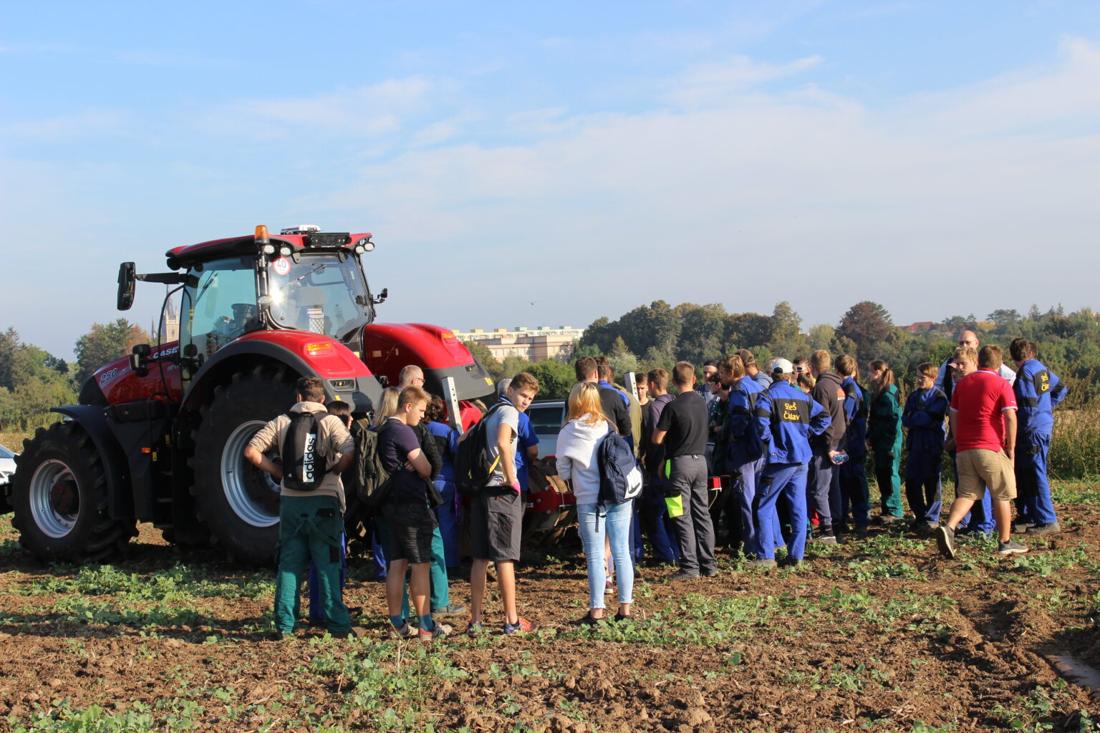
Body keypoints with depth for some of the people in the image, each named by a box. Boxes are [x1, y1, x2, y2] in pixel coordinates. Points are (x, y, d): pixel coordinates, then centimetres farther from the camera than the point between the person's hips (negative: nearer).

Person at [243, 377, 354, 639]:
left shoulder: (281, 422, 6)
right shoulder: (330, 422, -2)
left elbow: (251, 451, 1)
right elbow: (350, 452, -19)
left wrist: (277, 471, 6)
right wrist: (335, 470, -3)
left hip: (291, 500, 2)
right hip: (323, 501, -2)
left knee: (289, 563, 9)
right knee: (327, 564, 2)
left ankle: (284, 624, 9)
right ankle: (337, 624, 2)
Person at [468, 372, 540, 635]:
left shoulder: (491, 413, 20)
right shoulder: (509, 411, -8)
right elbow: (502, 443, -27)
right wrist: (511, 479, -19)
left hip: (481, 488, 8)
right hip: (501, 492, -8)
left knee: (480, 557, 10)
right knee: (505, 557, -3)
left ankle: (475, 619, 11)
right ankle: (512, 620, 3)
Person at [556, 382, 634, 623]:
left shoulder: (568, 432, -4)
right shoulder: (608, 427, 5)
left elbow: (563, 469, 4)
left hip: (589, 500, -3)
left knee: (595, 556, 1)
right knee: (621, 552, 8)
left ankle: (596, 609, 1)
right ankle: (625, 606, 10)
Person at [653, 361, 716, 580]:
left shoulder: (672, 407, -15)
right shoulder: (702, 402, 5)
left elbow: (657, 439, -11)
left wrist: (668, 434, 9)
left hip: (681, 462, -6)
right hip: (700, 461, 6)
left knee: (683, 517, -2)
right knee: (702, 513, 11)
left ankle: (690, 566, -3)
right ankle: (709, 564, 14)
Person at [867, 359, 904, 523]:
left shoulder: (888, 394, -15)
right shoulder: (878, 393, 13)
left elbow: (895, 419, -18)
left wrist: (892, 445, -20)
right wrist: (870, 436, 12)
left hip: (889, 442, -9)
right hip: (879, 441, 9)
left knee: (890, 474, -4)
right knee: (880, 473, 12)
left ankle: (894, 511, 2)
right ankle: (886, 507, 20)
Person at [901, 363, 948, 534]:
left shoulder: (939, 397, -5)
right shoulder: (914, 396, 13)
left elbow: (929, 418, -18)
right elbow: (905, 421, 6)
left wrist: (914, 418, -5)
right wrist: (921, 420, -11)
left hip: (932, 446, -6)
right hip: (915, 444, 6)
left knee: (932, 483, 1)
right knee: (912, 483, 5)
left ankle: (931, 519, 9)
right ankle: (920, 516, 19)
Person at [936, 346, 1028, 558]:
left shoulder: (963, 383, 12)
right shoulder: (1001, 384, -3)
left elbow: (953, 415, 15)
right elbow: (1010, 417, -12)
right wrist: (1011, 447, -5)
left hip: (964, 450, 5)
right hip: (990, 448, -5)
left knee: (966, 494, 6)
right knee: (1002, 496, 8)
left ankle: (948, 528, -18)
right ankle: (1005, 542, 13)